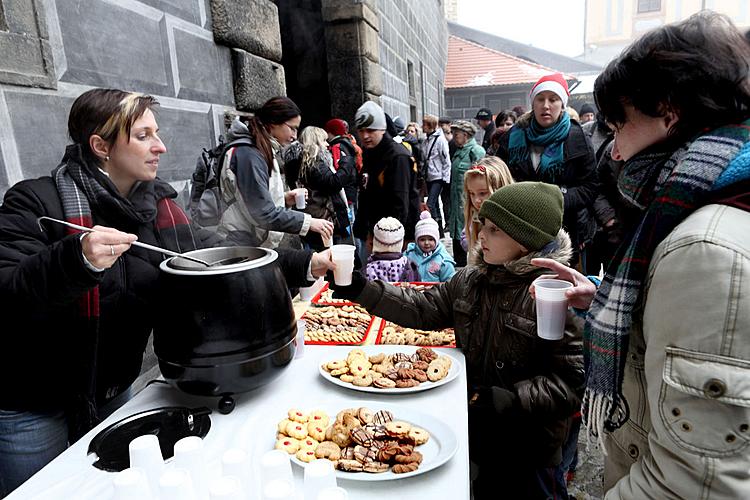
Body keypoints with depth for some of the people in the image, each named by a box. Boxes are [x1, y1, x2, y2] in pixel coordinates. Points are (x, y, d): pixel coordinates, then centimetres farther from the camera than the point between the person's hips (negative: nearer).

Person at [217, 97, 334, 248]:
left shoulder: (264, 152, 13)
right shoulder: (248, 154, -16)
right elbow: (262, 213, -22)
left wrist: (284, 199, 3)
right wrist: (308, 222, -21)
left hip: (256, 245, 9)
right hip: (241, 248, -9)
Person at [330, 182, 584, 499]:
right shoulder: (470, 279, -2)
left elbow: (571, 382, -20)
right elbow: (422, 309, -2)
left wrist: (510, 399, -28)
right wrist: (360, 289, -11)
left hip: (528, 450, -4)